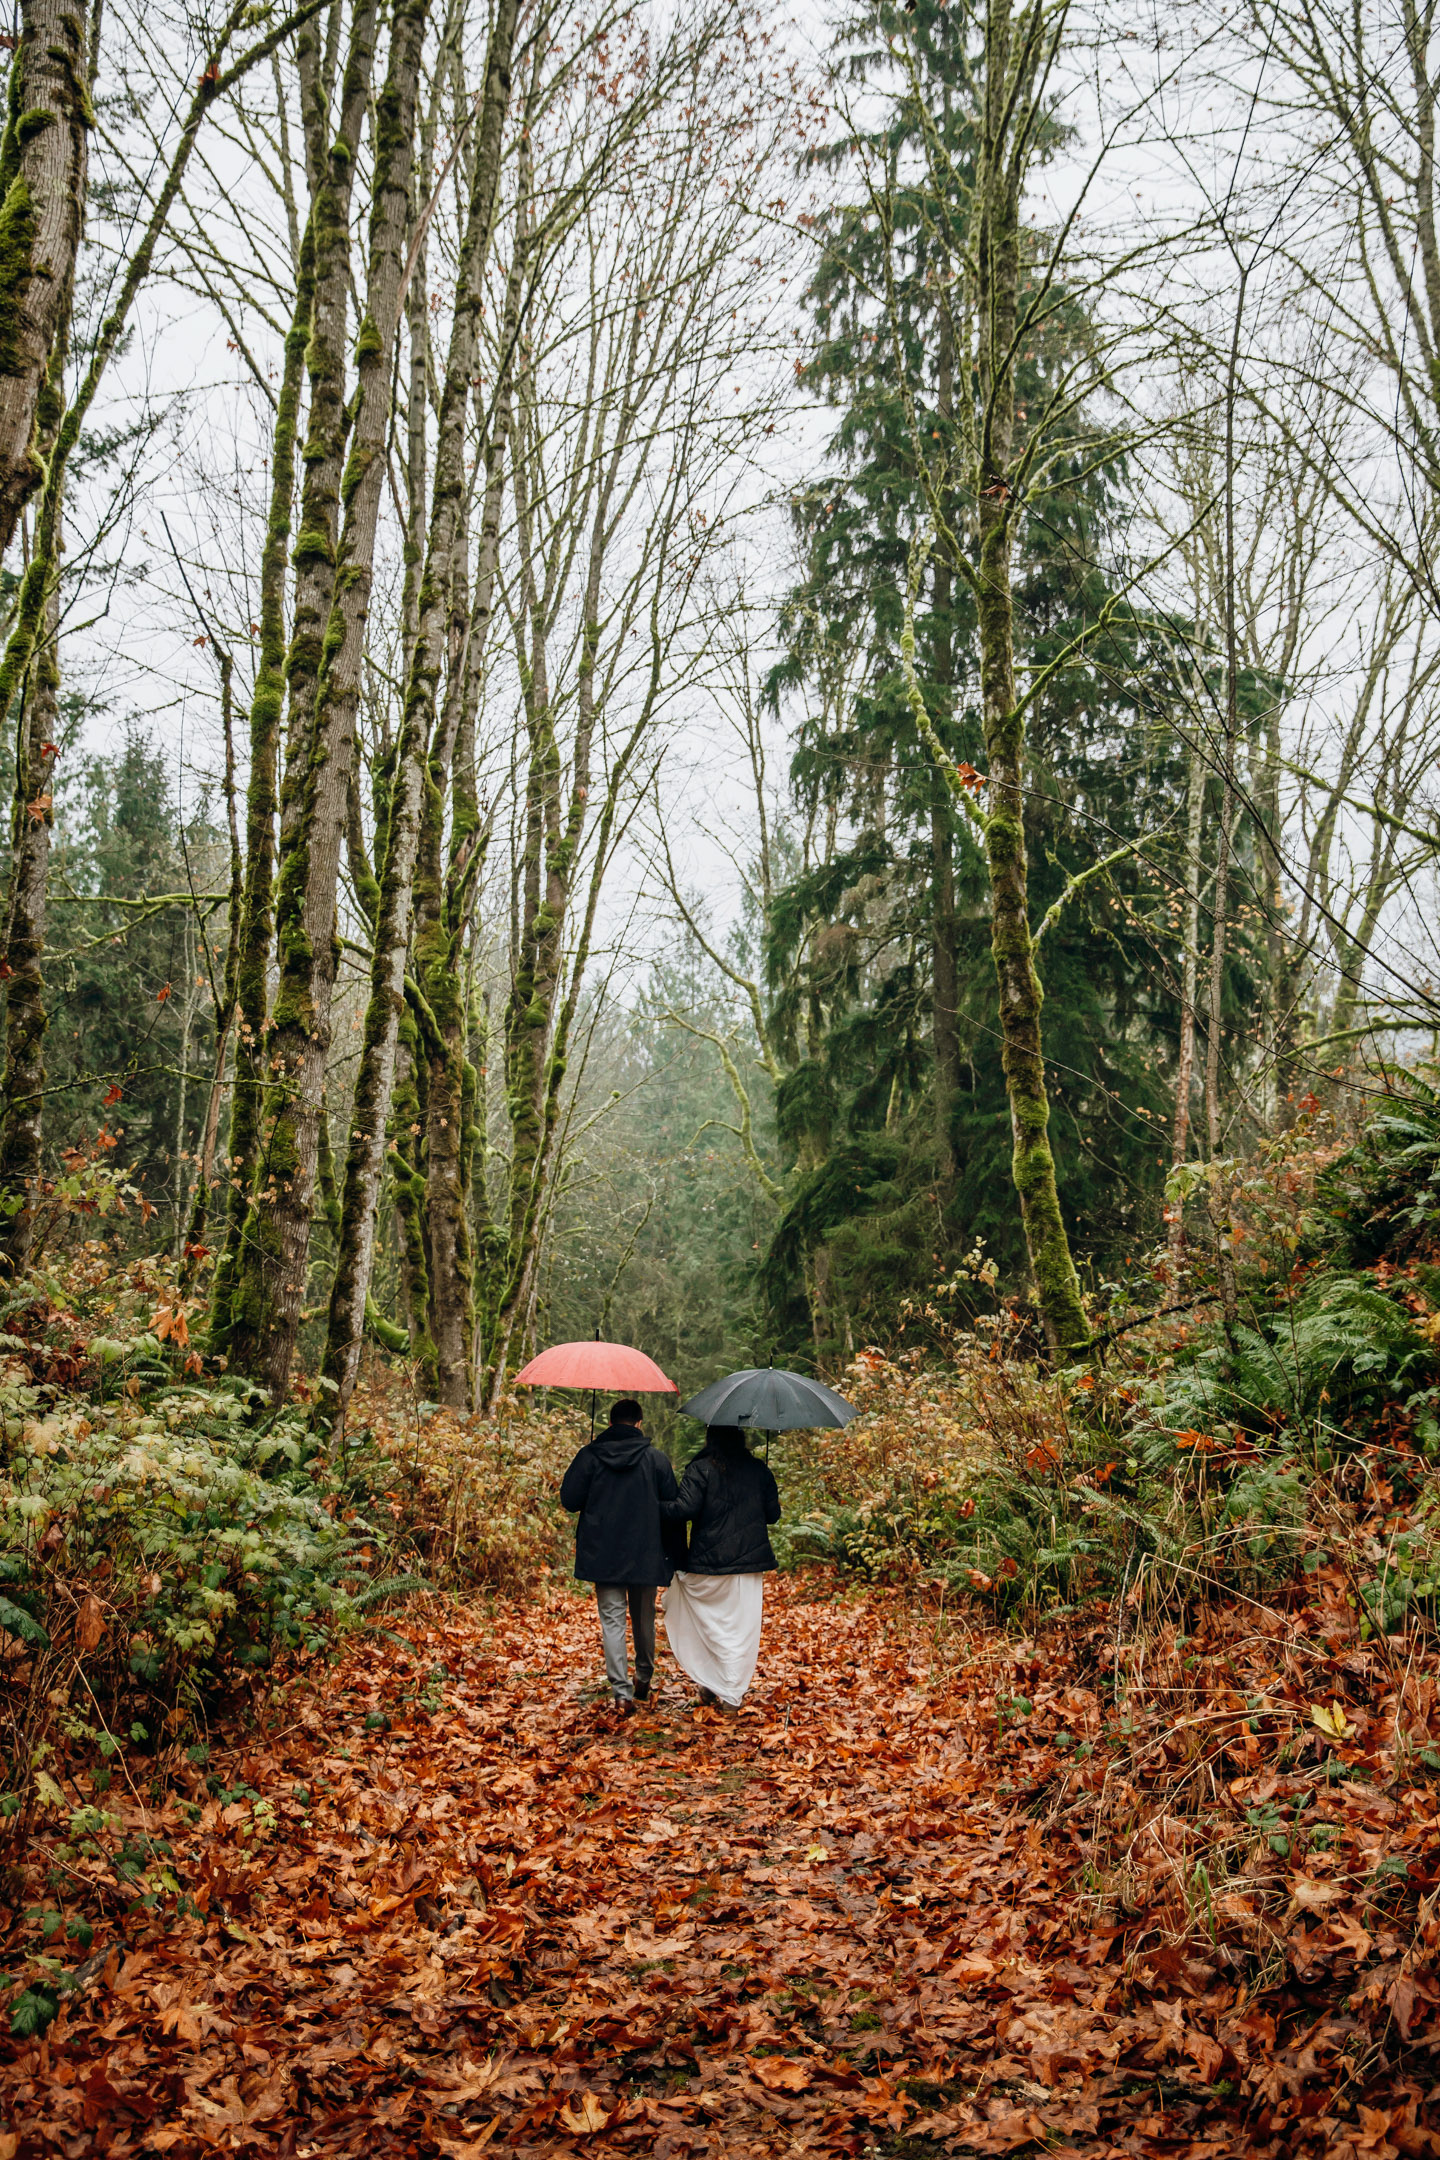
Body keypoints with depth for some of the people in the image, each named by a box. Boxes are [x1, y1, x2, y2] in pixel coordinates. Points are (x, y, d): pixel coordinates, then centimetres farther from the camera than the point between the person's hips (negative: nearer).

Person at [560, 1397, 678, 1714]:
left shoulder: (589, 1456, -4)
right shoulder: (657, 1459, -3)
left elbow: (569, 1499, -3)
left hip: (602, 1554, -1)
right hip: (646, 1555, 1)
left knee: (612, 1619, 0)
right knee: (644, 1618, 18)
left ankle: (621, 1691, -10)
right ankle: (643, 1681, 32)